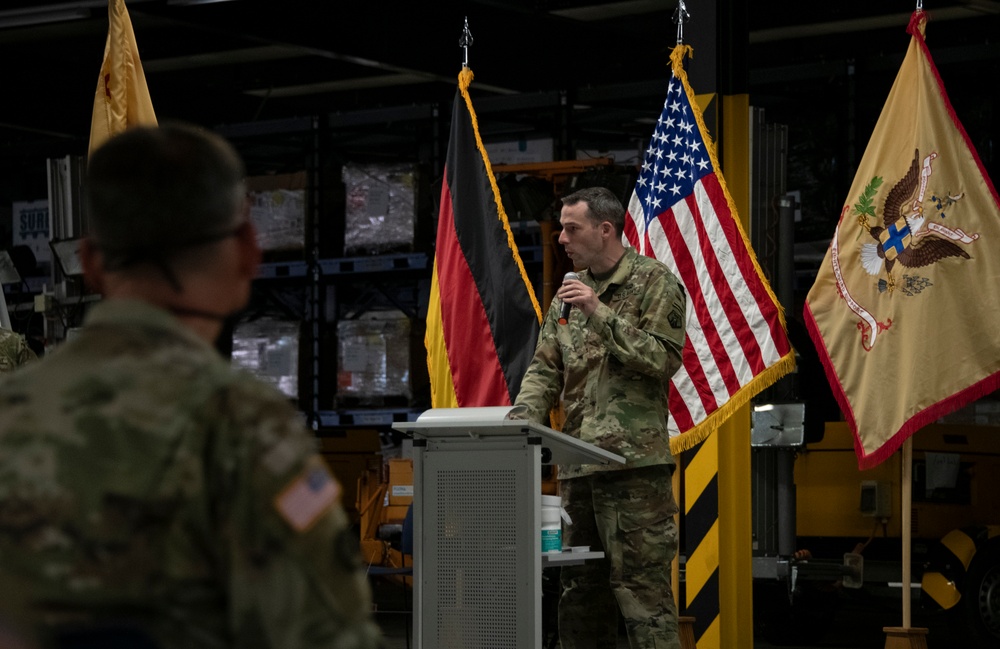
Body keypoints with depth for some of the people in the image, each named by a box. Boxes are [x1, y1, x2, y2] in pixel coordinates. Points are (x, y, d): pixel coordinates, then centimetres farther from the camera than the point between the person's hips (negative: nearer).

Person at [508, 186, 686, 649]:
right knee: (579, 586, 11)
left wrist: (601, 314, -15)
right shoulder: (570, 292, 19)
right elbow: (546, 368, 16)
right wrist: (524, 415, -3)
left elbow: (664, 358, -13)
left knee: (641, 583, -10)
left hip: (633, 459, -8)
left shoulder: (654, 282, -2)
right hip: (577, 463, 8)